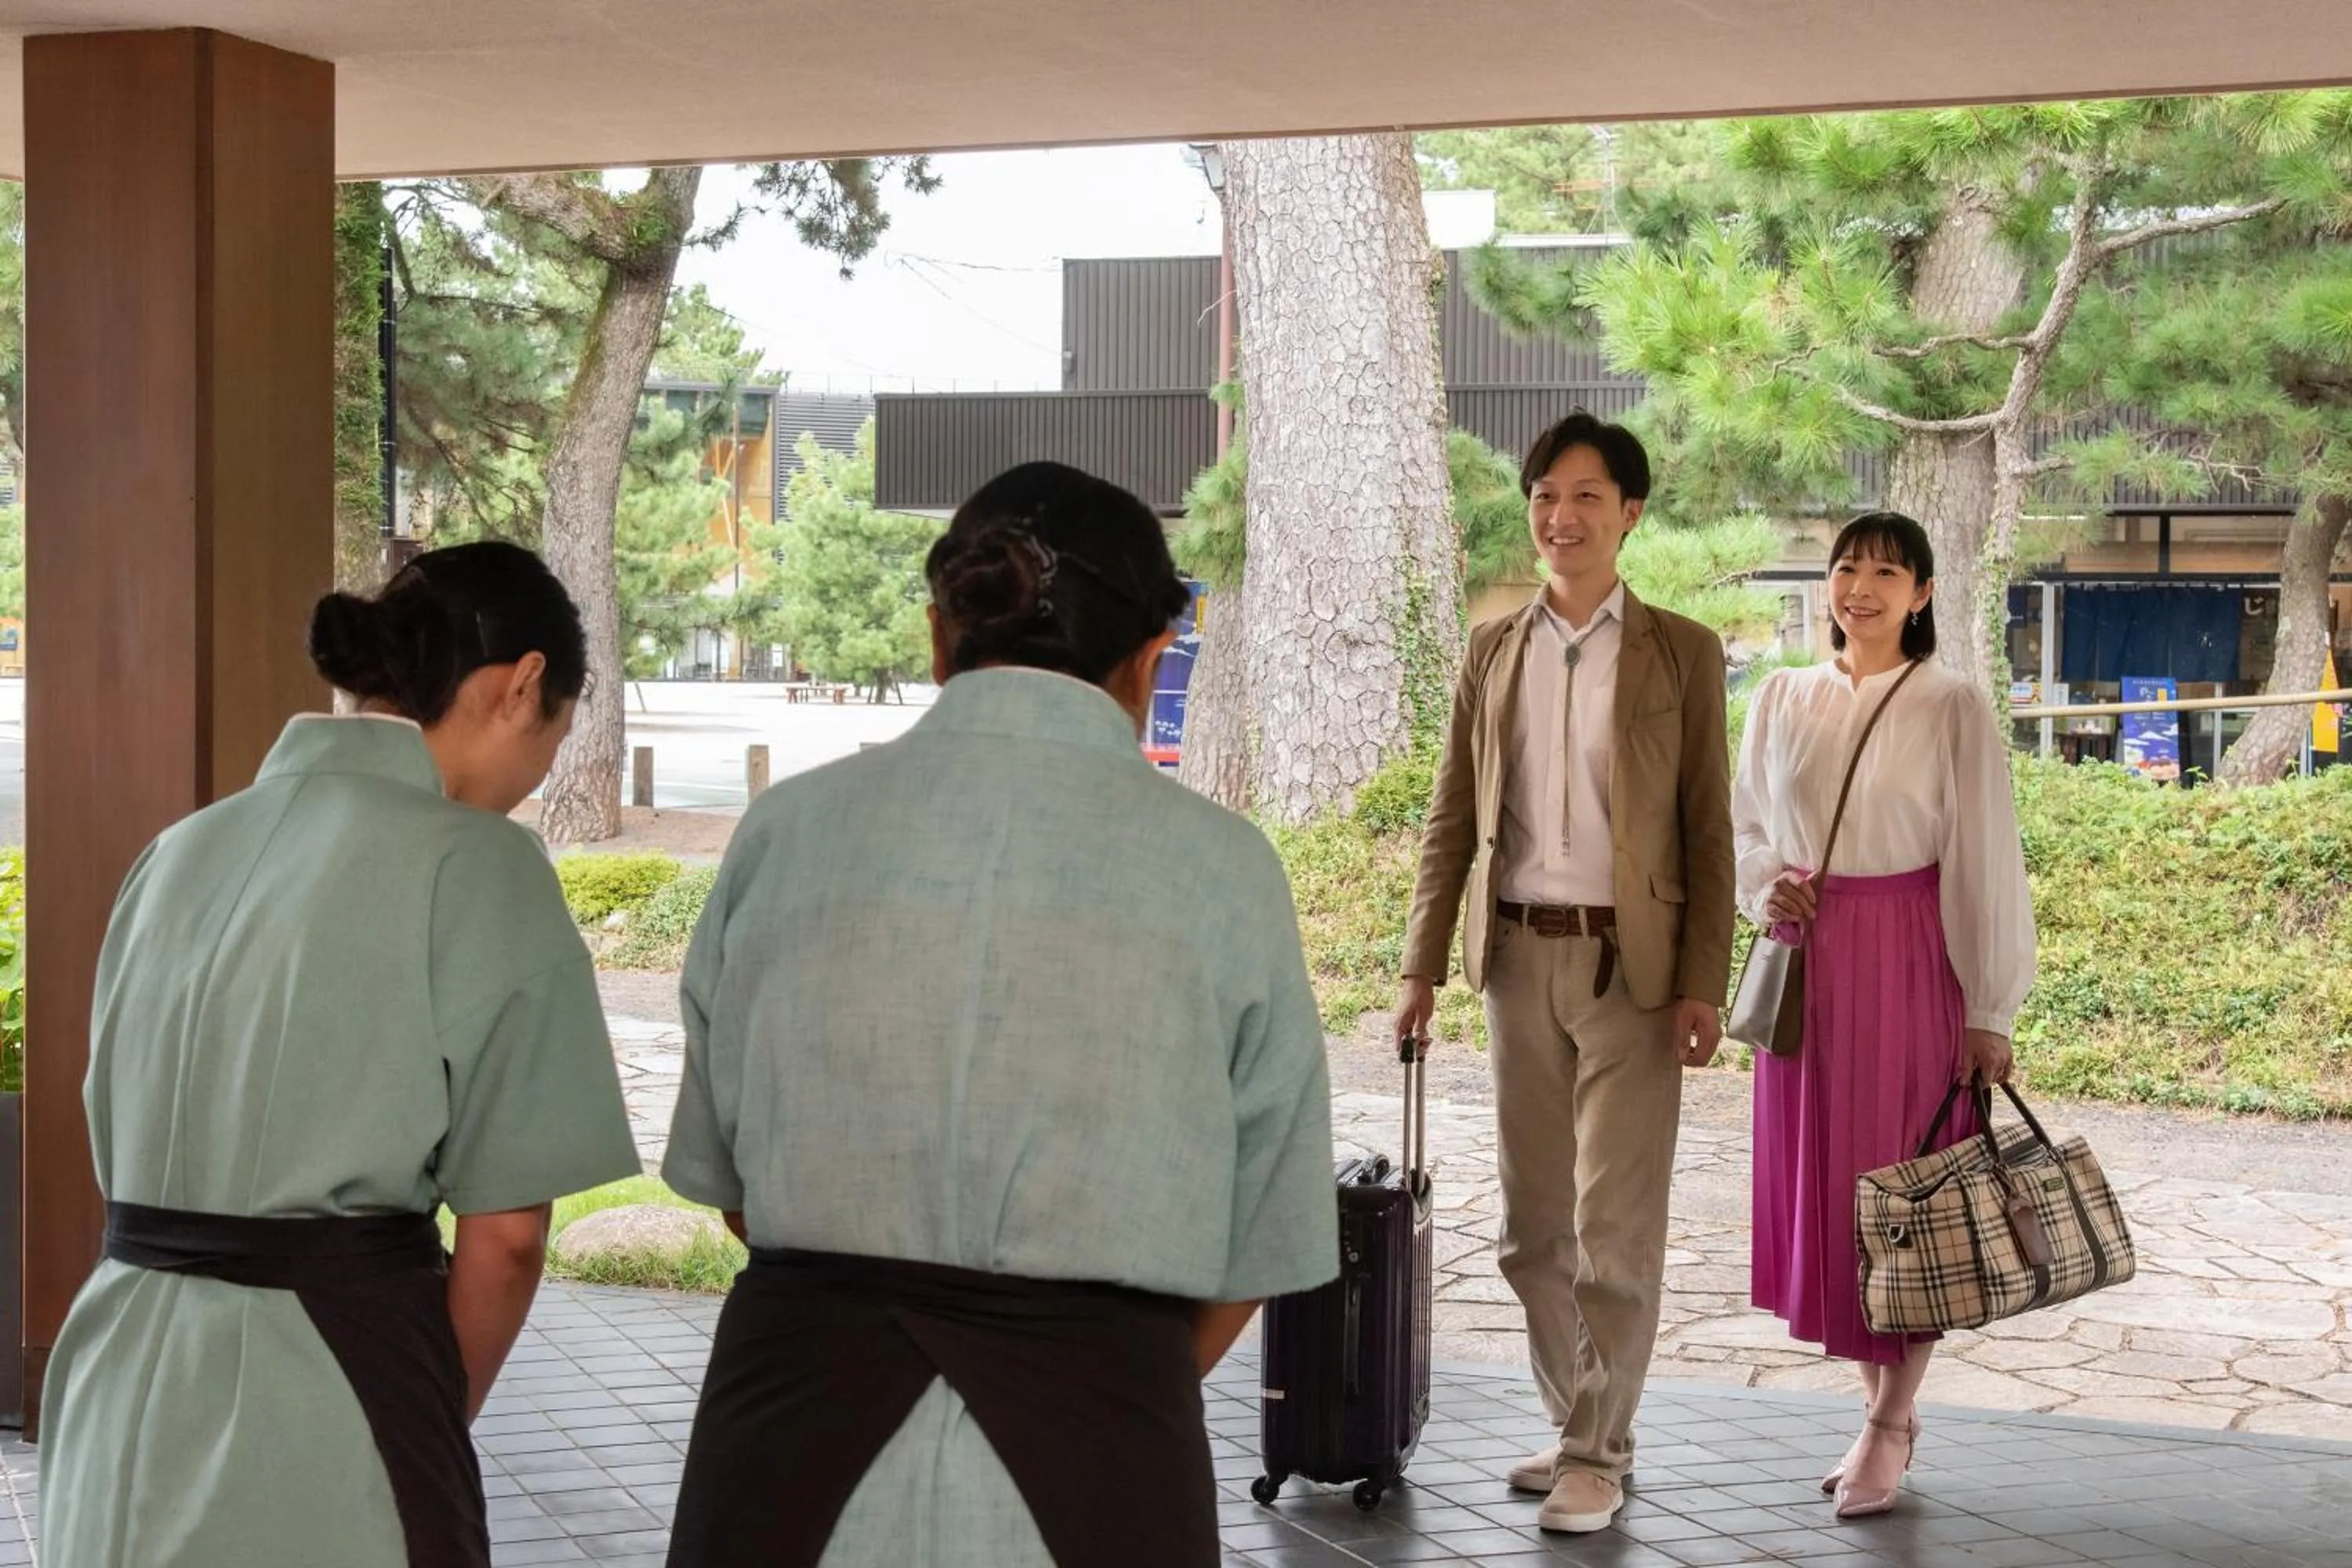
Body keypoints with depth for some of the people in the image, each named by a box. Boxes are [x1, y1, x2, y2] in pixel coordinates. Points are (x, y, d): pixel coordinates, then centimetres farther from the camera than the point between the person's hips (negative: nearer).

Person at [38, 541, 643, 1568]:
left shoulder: (185, 851, 10)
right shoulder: (473, 865, -10)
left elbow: (122, 1154, 15)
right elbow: (502, 1233, -10)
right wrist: (433, 1427, 7)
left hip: (123, 1390, 7)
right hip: (325, 1387, -6)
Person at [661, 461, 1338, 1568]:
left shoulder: (788, 827, 2)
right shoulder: (1220, 866, -1)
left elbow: (729, 1183, 12)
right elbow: (1253, 1251, 6)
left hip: (793, 1418, 2)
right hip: (1092, 1450, -1)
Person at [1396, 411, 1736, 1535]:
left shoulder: (1683, 653, 1)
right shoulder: (1492, 652, 10)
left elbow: (1709, 832, -1)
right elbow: (1453, 820, 10)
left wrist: (1703, 986, -8)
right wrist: (1422, 965, 3)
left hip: (1630, 965, -4)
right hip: (1520, 958, 4)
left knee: (1614, 1224, -4)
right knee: (1533, 1225, 9)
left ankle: (1600, 1454, 6)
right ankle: (1573, 1423, 22)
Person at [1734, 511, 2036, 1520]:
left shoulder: (1951, 707, -5)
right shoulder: (1783, 699, 7)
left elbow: (1985, 863, -6)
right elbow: (1744, 823, 18)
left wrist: (1989, 1013, -8)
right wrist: (1766, 888, -4)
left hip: (1909, 966, -4)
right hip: (1807, 964, 4)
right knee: (1821, 1182, 8)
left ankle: (1891, 1425, 10)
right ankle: (1880, 1406, 21)